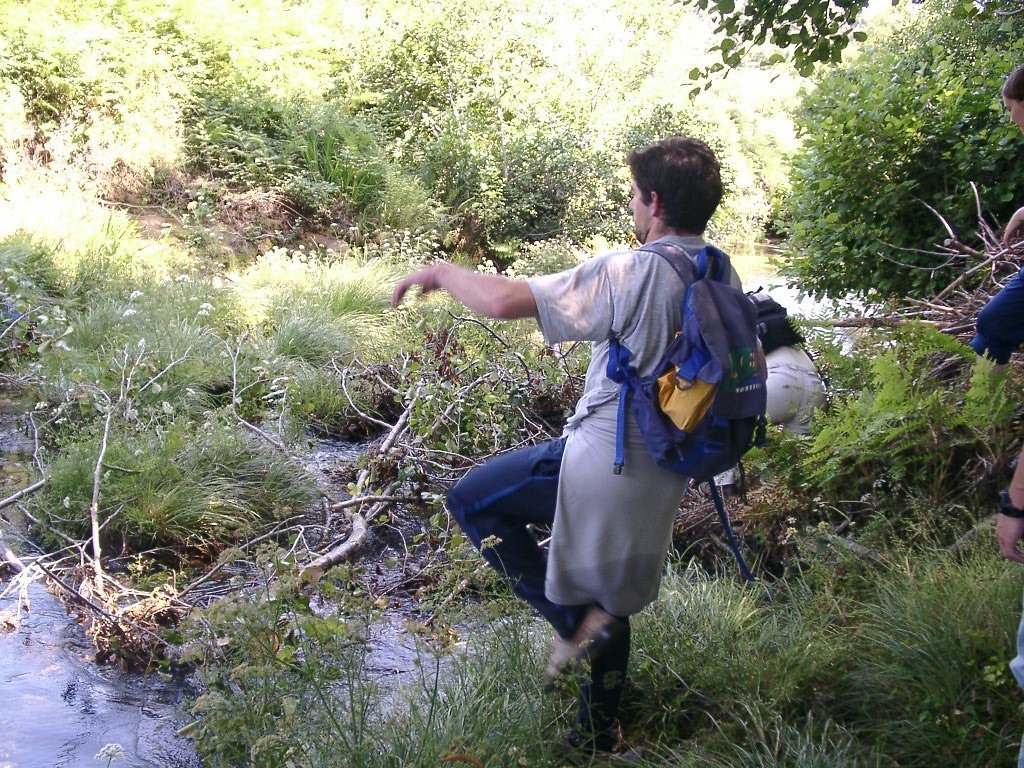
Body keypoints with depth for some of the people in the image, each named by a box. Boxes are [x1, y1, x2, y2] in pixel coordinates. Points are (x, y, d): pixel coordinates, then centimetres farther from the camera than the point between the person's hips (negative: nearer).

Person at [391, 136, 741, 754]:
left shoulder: (628, 273, -22)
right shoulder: (725, 279, 3)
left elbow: (503, 299, -27)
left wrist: (441, 273, -8)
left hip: (606, 458, -8)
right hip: (668, 470, 8)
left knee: (471, 500, 7)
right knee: (614, 594, 23)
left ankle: (574, 618, 3)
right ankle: (598, 736, 36)